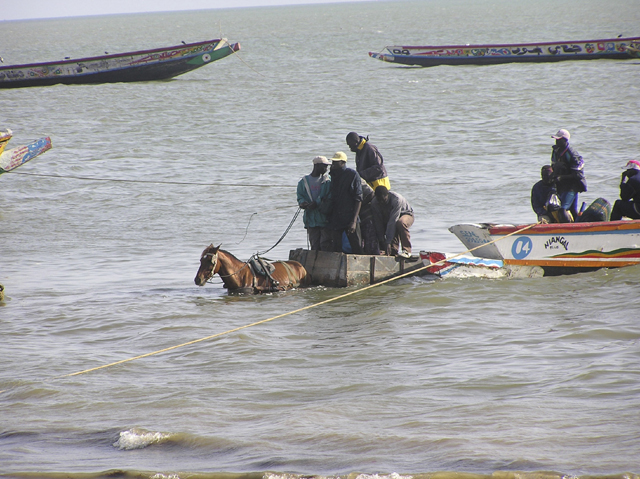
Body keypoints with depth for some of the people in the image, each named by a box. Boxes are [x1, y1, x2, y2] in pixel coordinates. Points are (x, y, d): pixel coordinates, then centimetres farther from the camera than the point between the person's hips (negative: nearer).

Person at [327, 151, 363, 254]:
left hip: (350, 218, -5)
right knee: (336, 249, 3)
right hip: (335, 220, 5)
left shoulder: (353, 175, -5)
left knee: (357, 248, -3)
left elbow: (358, 199, -8)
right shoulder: (333, 175, 12)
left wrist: (354, 221, -15)